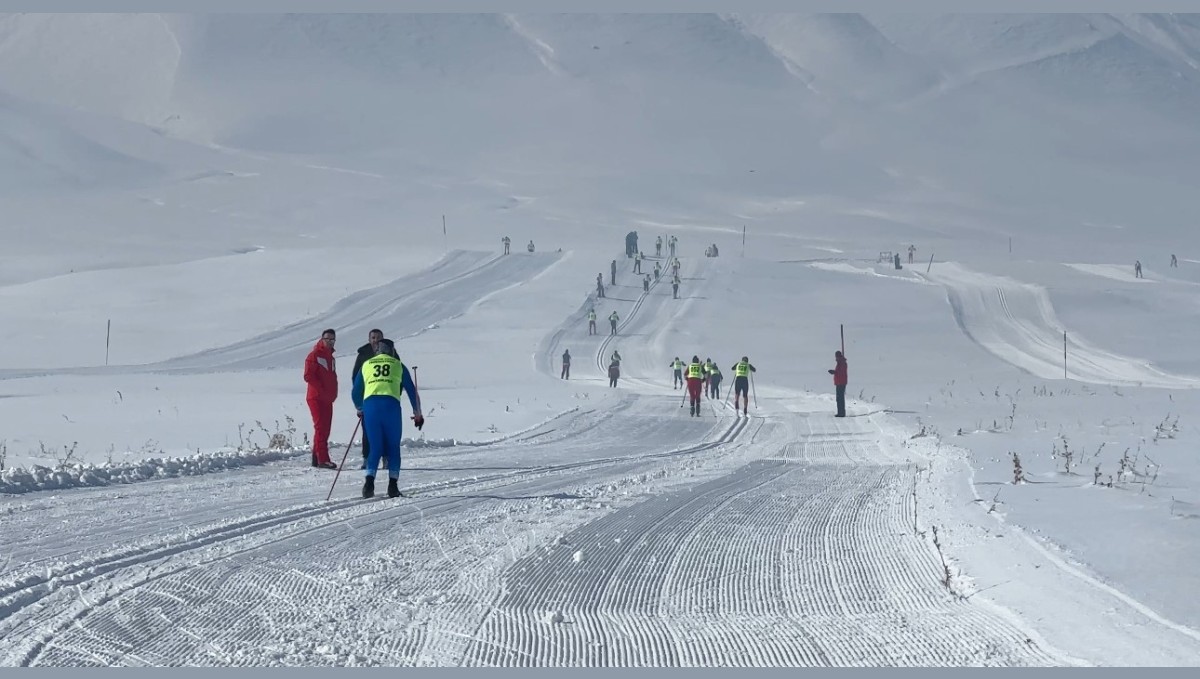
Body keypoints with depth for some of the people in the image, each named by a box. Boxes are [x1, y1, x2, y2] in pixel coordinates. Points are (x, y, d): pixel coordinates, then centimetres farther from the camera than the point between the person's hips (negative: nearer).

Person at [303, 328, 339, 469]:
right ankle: (323, 459, -18)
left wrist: (333, 393, 10)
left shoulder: (330, 357, 20)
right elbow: (308, 376, -13)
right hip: (316, 398, -8)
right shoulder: (314, 355, -5)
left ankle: (317, 458, 15)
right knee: (321, 427, -13)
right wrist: (323, 390, -16)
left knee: (325, 429, 8)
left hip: (327, 399, 8)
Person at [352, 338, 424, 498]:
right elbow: (412, 391, 22)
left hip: (370, 404, 1)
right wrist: (418, 414, 32)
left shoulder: (366, 365, 24)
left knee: (375, 447, 10)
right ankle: (393, 484, -1)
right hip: (391, 404, -1)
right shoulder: (398, 365, 21)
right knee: (393, 447, 10)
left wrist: (359, 410, 45)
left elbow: (355, 393, 27)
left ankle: (369, 481, -10)